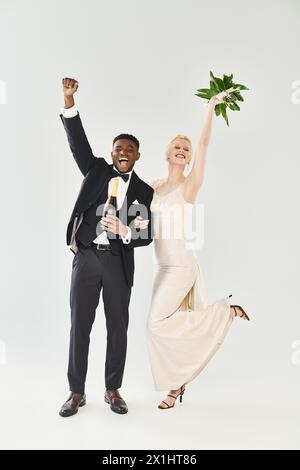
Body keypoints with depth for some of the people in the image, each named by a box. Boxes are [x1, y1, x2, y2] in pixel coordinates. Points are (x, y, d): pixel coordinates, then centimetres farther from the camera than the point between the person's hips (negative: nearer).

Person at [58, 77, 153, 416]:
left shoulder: (144, 191, 6)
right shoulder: (97, 170, 9)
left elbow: (147, 236, 3)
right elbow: (78, 141, -3)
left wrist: (126, 232, -17)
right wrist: (68, 101, -14)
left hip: (118, 262, 0)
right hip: (86, 257, 0)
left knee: (118, 328, 8)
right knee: (79, 326, 5)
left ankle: (113, 390, 25)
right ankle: (77, 392, 21)